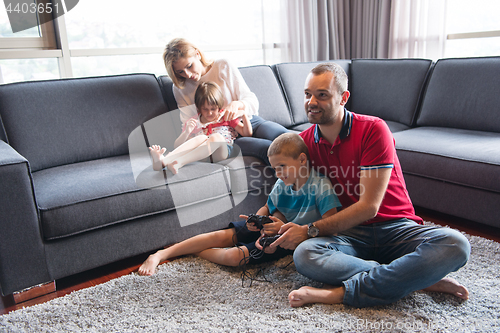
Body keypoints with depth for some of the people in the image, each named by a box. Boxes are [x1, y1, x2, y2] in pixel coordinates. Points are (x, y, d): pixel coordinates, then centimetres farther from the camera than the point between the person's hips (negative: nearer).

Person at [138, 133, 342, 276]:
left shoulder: (321, 186, -21)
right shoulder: (281, 184, -3)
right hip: (276, 228, 5)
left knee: (234, 256, -21)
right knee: (222, 236, -9)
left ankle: (191, 252, 3)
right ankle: (160, 255, -2)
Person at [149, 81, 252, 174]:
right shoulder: (193, 122, 21)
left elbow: (247, 133, 18)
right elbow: (177, 146, 14)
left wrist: (244, 115, 2)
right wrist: (187, 132, -5)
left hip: (222, 152, 0)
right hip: (203, 156, 1)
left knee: (217, 137, -34)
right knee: (201, 138, -34)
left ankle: (178, 163, -53)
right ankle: (162, 160, -56)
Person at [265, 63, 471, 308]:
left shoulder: (373, 130, -12)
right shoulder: (303, 142, 3)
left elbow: (368, 206, -16)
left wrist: (310, 231, -17)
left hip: (396, 227, -1)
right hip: (350, 233, 2)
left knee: (454, 244, -30)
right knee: (304, 255, -30)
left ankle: (342, 293, -31)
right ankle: (420, 278, -25)